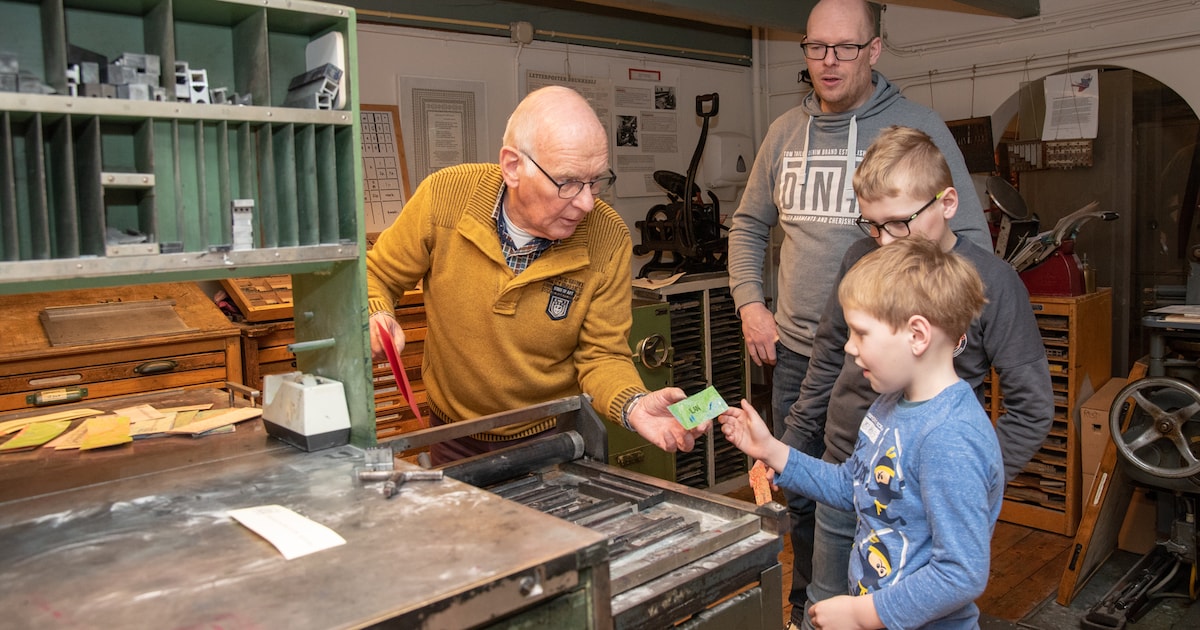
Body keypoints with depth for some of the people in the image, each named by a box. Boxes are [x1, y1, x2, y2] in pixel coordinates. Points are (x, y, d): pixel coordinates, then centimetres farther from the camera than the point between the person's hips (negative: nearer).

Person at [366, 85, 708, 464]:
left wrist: (633, 405, -34)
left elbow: (601, 355, -14)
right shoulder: (444, 196, -20)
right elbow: (376, 276, -5)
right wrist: (375, 318, -27)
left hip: (554, 438, -1)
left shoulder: (609, 241, -21)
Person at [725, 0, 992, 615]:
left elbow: (970, 238, -6)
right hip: (795, 355, 5)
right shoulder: (785, 131, 7)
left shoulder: (918, 127, -6)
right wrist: (751, 305, 5)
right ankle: (807, 607, 40)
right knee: (802, 496, 18)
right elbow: (748, 225, 17)